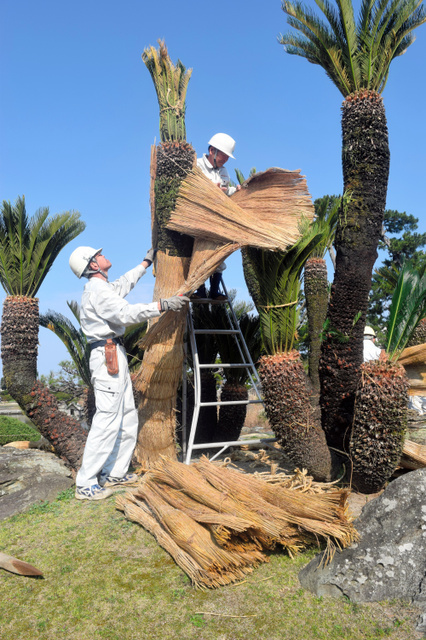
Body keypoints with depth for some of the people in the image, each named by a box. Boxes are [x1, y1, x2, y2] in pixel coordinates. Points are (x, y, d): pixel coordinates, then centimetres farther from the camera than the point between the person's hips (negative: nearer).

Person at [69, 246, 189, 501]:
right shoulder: (97, 290, -11)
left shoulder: (104, 288, 21)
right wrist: (163, 305, -25)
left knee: (127, 418, 13)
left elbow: (126, 282, 39)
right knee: (107, 420, -12)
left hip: (116, 357, 11)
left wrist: (147, 262, 44)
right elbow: (126, 313, -24)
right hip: (108, 357, -11)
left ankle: (115, 473, 20)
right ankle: (85, 484, -6)